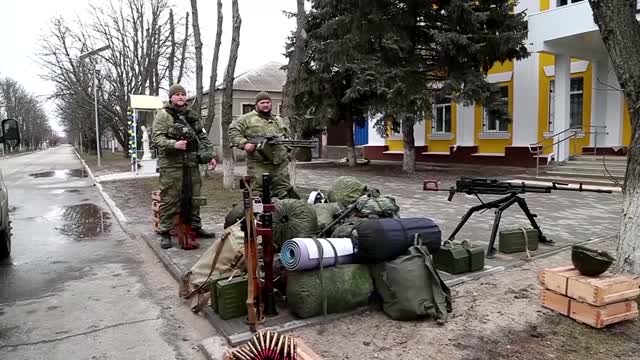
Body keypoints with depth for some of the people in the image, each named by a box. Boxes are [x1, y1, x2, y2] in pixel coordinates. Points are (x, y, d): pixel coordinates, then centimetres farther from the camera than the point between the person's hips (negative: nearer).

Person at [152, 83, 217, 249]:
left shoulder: (192, 115, 16)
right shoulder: (163, 115, -2)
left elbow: (203, 137, 20)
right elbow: (157, 138, -10)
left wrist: (210, 155, 11)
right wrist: (173, 144, -26)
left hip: (192, 163, 6)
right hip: (171, 164, -6)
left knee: (194, 197, 13)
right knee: (169, 199, -2)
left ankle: (195, 227, 26)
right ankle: (165, 232, 7)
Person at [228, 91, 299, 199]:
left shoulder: (279, 120, 21)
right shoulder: (247, 119, 4)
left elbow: (287, 137, 29)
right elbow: (233, 130, -2)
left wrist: (288, 151, 15)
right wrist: (243, 143, -14)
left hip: (281, 163, 4)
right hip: (259, 165, -4)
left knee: (284, 192, 5)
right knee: (258, 192, -3)